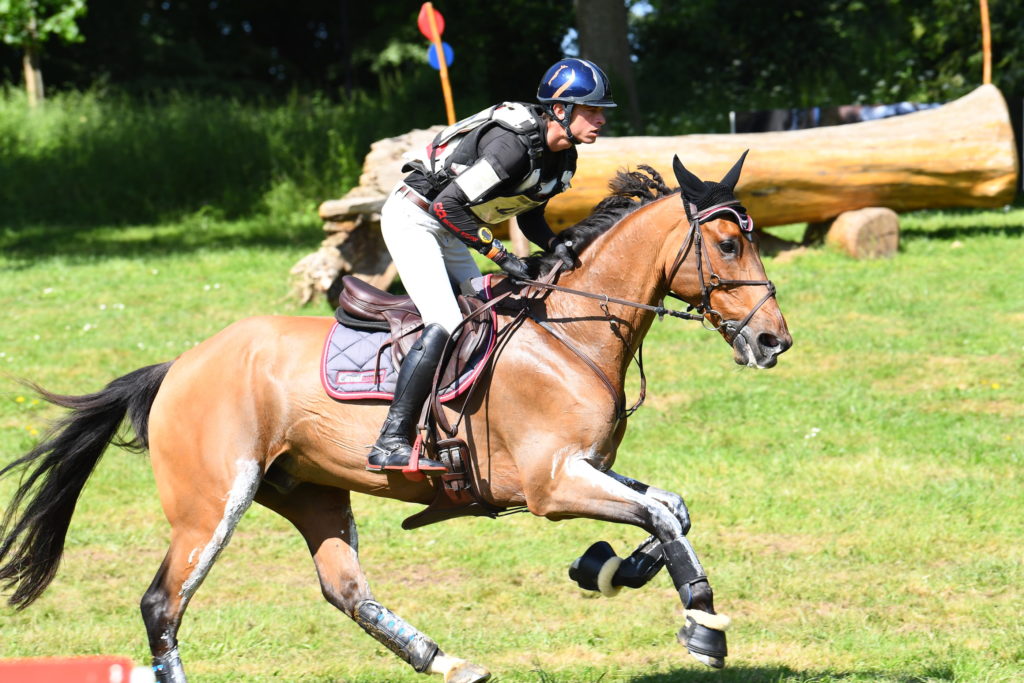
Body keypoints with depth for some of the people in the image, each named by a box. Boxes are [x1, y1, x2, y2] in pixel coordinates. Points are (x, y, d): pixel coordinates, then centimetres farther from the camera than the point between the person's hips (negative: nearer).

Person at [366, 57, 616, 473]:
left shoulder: (562, 159, 0)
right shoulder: (513, 143, -29)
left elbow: (529, 213, 13)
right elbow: (449, 206, -29)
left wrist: (555, 245, -7)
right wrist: (500, 255, -25)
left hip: (448, 233, 10)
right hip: (412, 217, -10)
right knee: (445, 323, -22)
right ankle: (390, 444, -26)